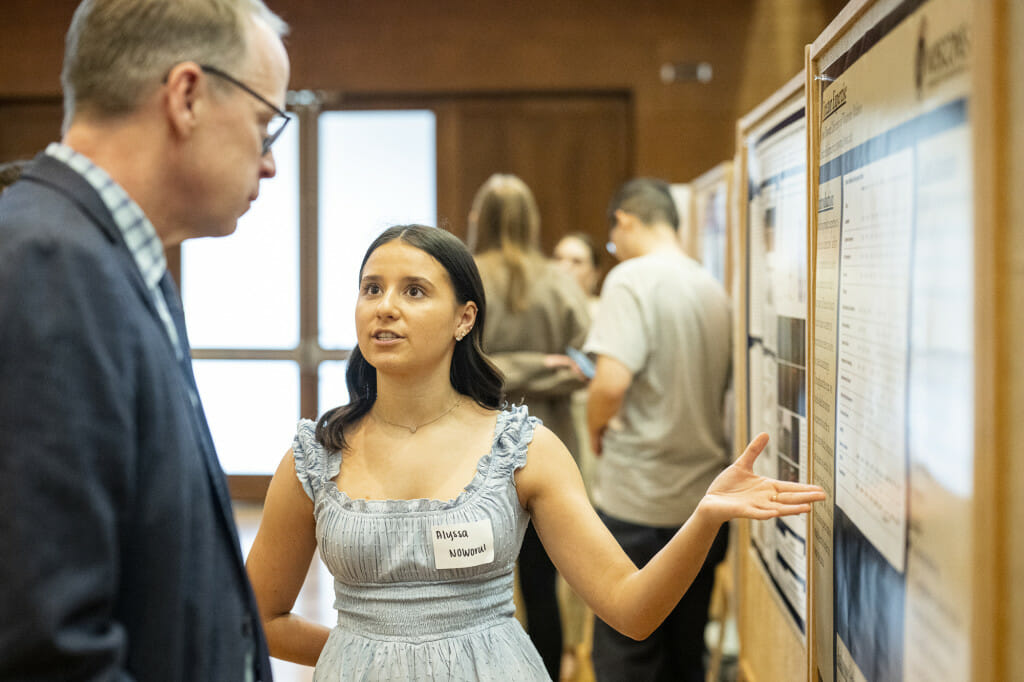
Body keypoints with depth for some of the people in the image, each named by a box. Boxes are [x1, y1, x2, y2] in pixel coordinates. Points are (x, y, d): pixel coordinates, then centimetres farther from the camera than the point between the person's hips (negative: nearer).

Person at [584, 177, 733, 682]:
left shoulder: (632, 279, -12)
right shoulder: (713, 289, 9)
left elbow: (611, 382, -25)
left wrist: (596, 427, -3)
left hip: (638, 504, -7)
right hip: (702, 501, 7)